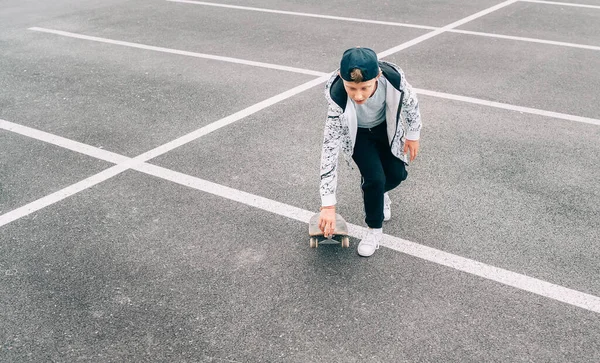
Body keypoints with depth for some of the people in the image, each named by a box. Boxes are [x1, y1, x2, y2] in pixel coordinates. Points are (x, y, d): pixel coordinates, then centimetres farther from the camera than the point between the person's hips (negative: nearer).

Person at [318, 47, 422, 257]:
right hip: (356, 133, -2)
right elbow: (329, 148, -36)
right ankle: (374, 229, 11)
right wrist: (328, 205, -35)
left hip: (386, 126, 3)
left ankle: (378, 194, 41)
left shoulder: (393, 77, -37)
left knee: (396, 174, 4)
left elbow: (410, 102, -13)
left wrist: (413, 135, 1)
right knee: (374, 178, -16)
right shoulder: (338, 97, -41)